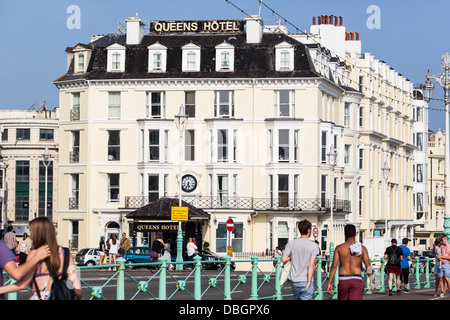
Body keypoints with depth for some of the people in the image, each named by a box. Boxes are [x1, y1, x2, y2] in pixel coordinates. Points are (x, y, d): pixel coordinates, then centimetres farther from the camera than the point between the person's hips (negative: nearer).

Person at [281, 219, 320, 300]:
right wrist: (309, 282, -16)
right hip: (305, 281, -4)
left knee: (297, 299, 21)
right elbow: (311, 264, -16)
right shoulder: (314, 246, -8)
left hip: (294, 281, 4)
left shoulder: (291, 243, 1)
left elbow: (283, 260, -6)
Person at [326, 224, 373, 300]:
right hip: (356, 280, -1)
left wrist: (329, 283, -1)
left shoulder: (339, 248, 1)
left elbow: (334, 266, -4)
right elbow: (368, 267, -1)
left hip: (343, 280, 1)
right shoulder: (362, 248, 1)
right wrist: (371, 281, 13)